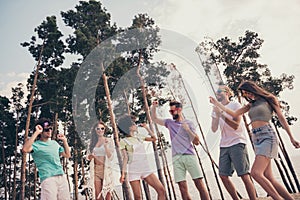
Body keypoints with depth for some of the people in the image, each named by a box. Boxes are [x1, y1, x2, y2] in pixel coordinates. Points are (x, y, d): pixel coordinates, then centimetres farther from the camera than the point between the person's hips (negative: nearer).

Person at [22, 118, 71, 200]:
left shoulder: (54, 143, 19)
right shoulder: (36, 145, -1)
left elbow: (67, 155, 24)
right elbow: (25, 149, -24)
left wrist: (64, 141, 16)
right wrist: (36, 132, -19)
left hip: (62, 177, 6)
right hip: (48, 179, -6)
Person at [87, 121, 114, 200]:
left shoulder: (109, 140, 0)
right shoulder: (93, 142, 10)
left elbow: (110, 157, -6)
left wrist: (105, 146, -19)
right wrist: (90, 156, -1)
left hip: (106, 169, -3)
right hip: (96, 170, 3)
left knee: (107, 193, -1)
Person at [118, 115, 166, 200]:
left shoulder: (138, 137, 15)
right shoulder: (123, 141, 1)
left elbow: (153, 138, 19)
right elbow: (125, 158, -4)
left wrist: (146, 127, 15)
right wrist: (123, 173, -12)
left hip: (146, 169, 4)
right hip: (134, 171, -4)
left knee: (161, 190, -8)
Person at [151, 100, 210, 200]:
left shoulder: (188, 123, 7)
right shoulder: (169, 122, 15)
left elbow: (196, 142, 3)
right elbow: (154, 119, 23)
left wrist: (188, 129, -10)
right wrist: (154, 107, 8)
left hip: (189, 156, -2)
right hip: (176, 158, 2)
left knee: (199, 183, -7)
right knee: (182, 186, -3)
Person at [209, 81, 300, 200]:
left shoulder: (267, 99, 7)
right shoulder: (251, 105, 22)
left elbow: (281, 118, 7)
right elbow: (234, 114, 17)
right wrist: (216, 104, 14)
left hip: (267, 136, -6)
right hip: (256, 139, 6)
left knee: (255, 173, -21)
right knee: (268, 178, 0)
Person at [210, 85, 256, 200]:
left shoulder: (235, 105, 0)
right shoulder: (216, 109, 14)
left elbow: (236, 126, -11)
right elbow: (214, 129, 3)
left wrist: (221, 114, -17)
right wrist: (217, 115, -11)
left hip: (237, 143, -5)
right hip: (224, 145, 5)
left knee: (244, 175, -7)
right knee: (223, 175, 2)